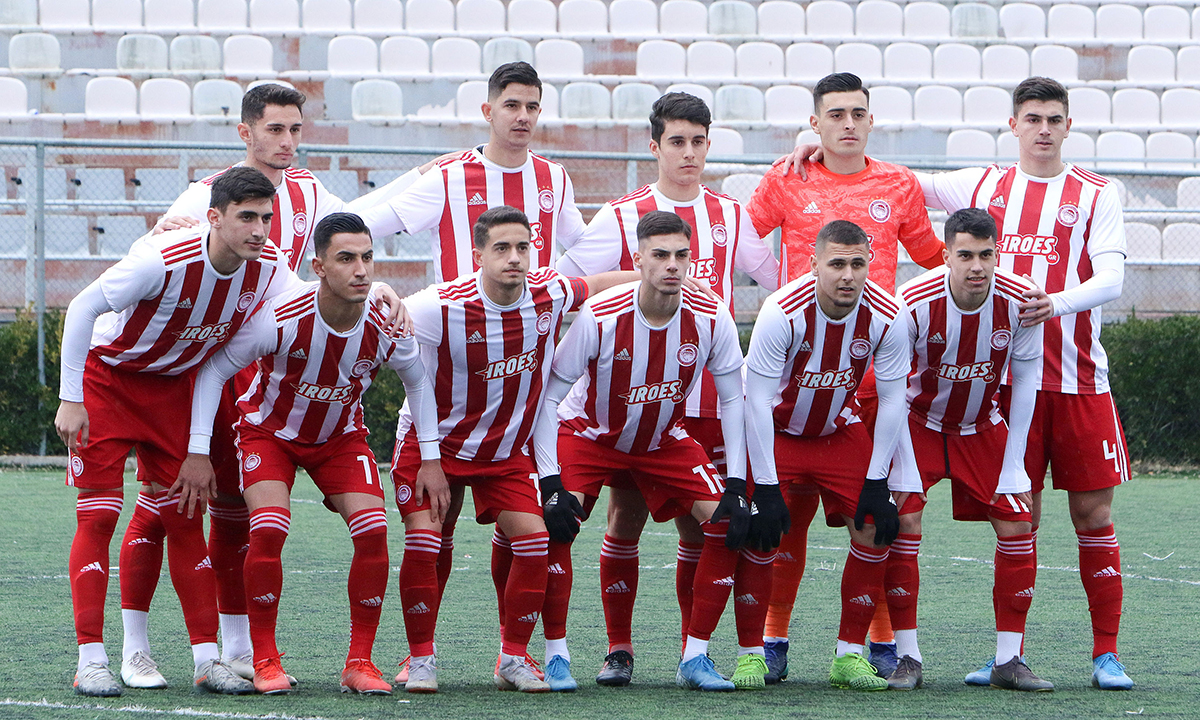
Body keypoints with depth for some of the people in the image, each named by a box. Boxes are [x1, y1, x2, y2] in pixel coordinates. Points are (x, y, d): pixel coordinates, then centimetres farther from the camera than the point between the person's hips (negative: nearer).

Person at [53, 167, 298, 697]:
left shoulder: (269, 267, -16)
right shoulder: (164, 260, -33)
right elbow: (83, 307, -22)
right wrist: (71, 400, -21)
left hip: (172, 386, 5)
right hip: (107, 376, -5)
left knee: (185, 518, 2)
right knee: (98, 515, -10)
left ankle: (207, 658, 3)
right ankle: (91, 661, -9)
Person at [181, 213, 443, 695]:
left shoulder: (386, 324, -22)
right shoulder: (280, 319, -32)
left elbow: (417, 380, 0)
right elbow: (213, 369, -19)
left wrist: (431, 458, -1)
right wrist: (198, 452, -20)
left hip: (341, 434, 3)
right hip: (269, 429, -3)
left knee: (373, 532, -17)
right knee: (269, 529, -26)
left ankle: (360, 662, -5)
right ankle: (265, 660, -11)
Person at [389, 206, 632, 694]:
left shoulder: (550, 296, -12)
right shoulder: (442, 307, -26)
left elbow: (593, 285, 9)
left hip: (506, 450, 3)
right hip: (433, 440, -3)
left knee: (533, 538, -9)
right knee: (423, 540, -16)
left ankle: (513, 659, 6)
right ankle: (420, 659, 1)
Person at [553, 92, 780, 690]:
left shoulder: (730, 216, 11)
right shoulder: (622, 217, 2)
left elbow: (780, 278, 23)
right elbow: (558, 282, 5)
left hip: (708, 398, 2)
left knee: (698, 525, 3)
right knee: (625, 518, -1)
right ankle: (619, 649, 7)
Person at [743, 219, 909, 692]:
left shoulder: (886, 318, -20)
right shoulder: (783, 312, -30)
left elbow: (892, 401, -9)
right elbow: (757, 401, -25)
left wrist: (877, 480, -13)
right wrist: (765, 486, -26)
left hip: (840, 430, 3)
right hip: (776, 429, -3)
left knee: (873, 529, -9)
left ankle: (850, 655, 0)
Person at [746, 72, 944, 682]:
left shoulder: (899, 186, 11)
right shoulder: (785, 182, 6)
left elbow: (934, 261, 24)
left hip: (879, 366, 1)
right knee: (791, 502, -2)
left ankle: (883, 642, 6)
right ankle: (773, 640, 5)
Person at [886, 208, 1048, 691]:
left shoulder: (1020, 301, -21)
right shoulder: (913, 303, -29)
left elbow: (1025, 383, -8)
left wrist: (1012, 465, -10)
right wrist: (907, 473, -21)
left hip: (982, 425, 3)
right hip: (918, 421, -3)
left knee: (1017, 521, -6)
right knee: (903, 522, -17)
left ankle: (1008, 660, 2)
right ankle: (907, 658, -7)